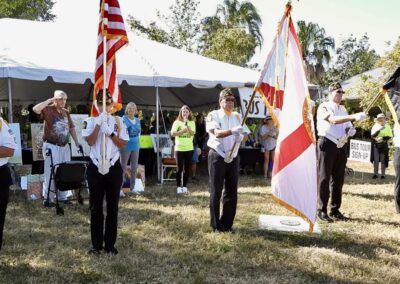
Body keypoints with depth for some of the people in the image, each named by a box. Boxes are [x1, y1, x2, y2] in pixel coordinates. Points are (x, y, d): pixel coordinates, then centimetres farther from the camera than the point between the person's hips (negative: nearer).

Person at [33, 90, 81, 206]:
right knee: (51, 172, -4)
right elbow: (35, 109, -27)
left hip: (65, 146, 6)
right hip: (51, 146, -6)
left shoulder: (66, 112, 12)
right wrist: (50, 100, -21)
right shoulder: (48, 109, -7)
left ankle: (63, 196, 21)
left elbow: (72, 128, 16)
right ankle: (48, 198, 5)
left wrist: (77, 143, 9)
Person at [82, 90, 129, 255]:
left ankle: (110, 244, 15)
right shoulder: (91, 121, 2)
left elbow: (123, 145, -4)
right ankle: (96, 244, 14)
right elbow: (90, 141, -12)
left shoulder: (118, 121, 3)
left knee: (112, 206, 6)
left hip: (113, 167, 0)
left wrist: (110, 132, -16)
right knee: (95, 206, 5)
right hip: (95, 167, 0)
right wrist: (99, 124, -19)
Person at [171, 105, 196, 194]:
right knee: (179, 168, 1)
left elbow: (193, 133, -8)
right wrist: (182, 131, -19)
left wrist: (187, 125, -19)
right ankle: (178, 186, 7)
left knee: (187, 168, 6)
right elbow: (172, 133, -10)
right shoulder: (177, 122, 0)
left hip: (189, 148, 2)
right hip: (179, 148, -2)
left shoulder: (192, 122, 5)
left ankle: (184, 186, 15)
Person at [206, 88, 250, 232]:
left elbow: (244, 134, 13)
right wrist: (232, 131, -39)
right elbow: (217, 133, -21)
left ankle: (227, 223, 18)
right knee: (216, 192, 1)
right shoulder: (213, 115, -5)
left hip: (233, 157, 5)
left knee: (232, 192, 6)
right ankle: (216, 225, 11)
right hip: (217, 156, -5)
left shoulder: (237, 116, 11)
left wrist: (240, 136, -12)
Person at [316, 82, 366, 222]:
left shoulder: (343, 109, 18)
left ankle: (335, 210, 18)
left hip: (341, 146, 7)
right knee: (324, 178, -3)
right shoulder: (324, 107, -4)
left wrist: (351, 130, -4)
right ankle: (322, 210, 2)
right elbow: (333, 120, -23)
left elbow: (348, 126, 22)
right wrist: (354, 117, -34)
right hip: (327, 145, -7)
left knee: (338, 179, 9)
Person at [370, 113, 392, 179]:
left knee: (383, 160, 1)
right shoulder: (375, 126, -1)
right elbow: (372, 135, -11)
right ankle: (375, 174, 7)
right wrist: (379, 130, -24)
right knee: (376, 160, -1)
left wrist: (383, 138, -14)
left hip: (384, 145, 0)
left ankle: (383, 174, 8)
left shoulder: (387, 126, -1)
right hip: (376, 145, 0)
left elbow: (390, 136, 2)